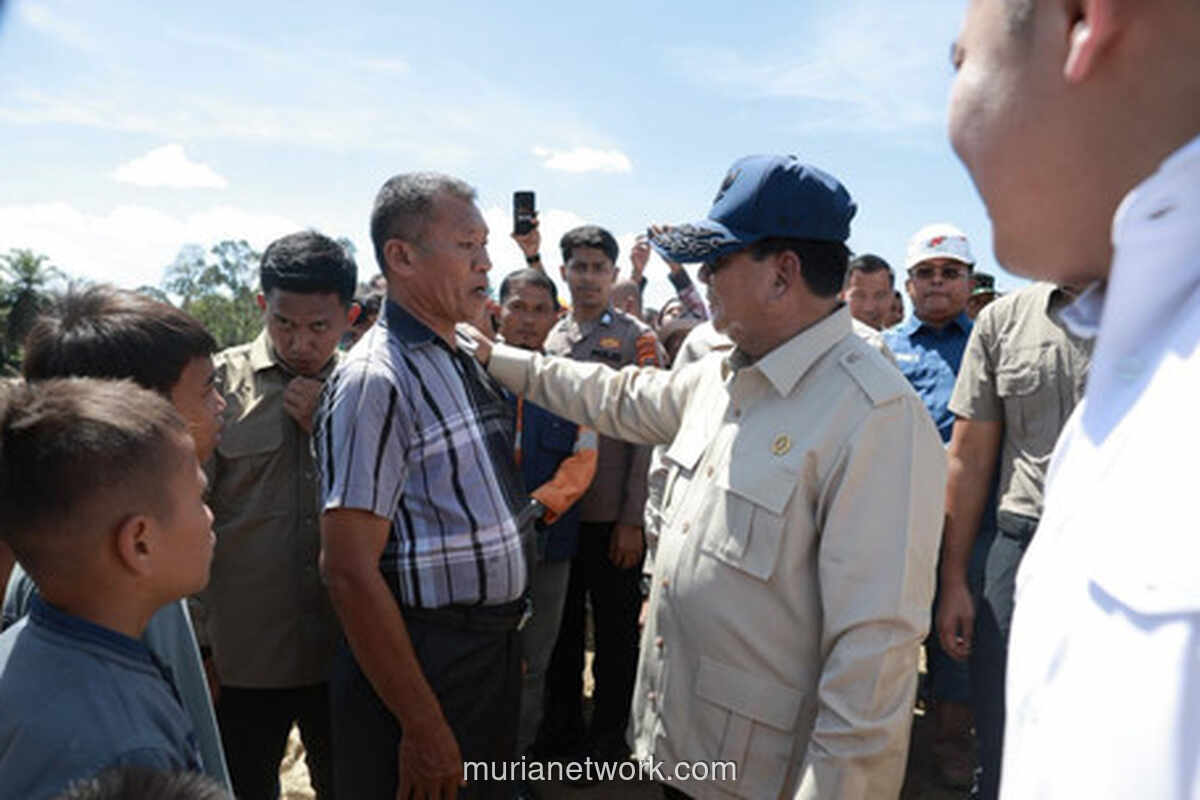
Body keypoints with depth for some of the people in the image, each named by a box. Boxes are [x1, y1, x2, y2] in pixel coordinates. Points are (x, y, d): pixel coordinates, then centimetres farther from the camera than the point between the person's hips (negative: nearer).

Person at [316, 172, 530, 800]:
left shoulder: (466, 364, 9)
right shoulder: (375, 379, -19)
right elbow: (349, 571, -22)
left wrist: (505, 641, 16)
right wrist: (423, 726, -19)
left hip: (494, 650, 8)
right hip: (421, 660, -8)